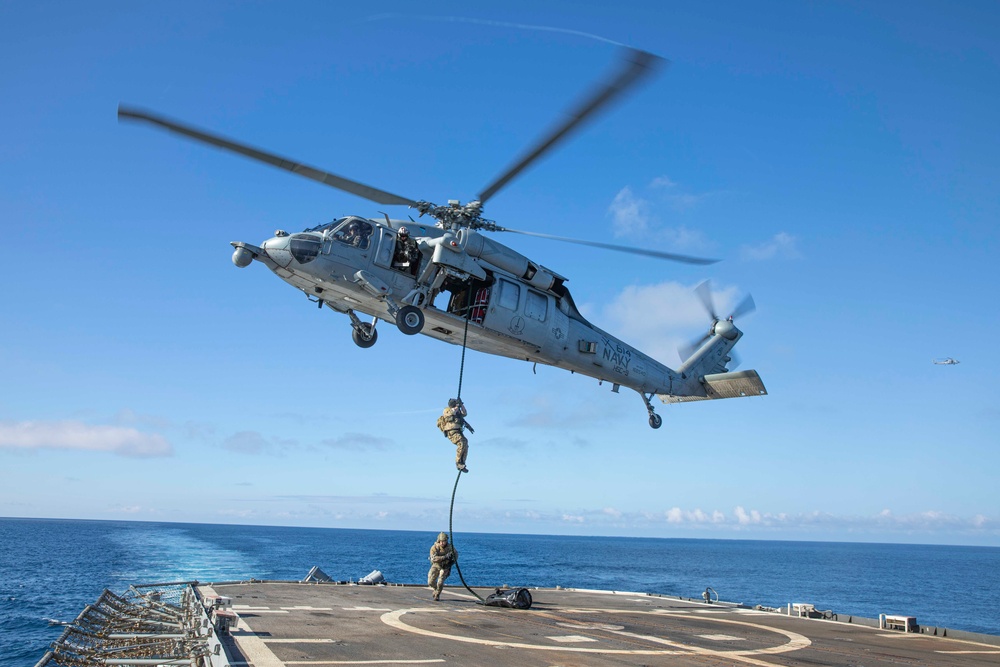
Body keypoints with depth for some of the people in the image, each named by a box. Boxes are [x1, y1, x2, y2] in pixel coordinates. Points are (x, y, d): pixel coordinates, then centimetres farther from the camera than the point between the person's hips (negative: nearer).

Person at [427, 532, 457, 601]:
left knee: (440, 582, -16)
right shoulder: (434, 547, -19)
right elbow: (433, 559, -32)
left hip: (445, 567, 0)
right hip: (436, 566, 0)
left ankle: (437, 595, 9)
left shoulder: (450, 547, -14)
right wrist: (444, 557, -41)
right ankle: (435, 589, 28)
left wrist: (452, 561, -14)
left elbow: (456, 554, 5)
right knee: (431, 582, -7)